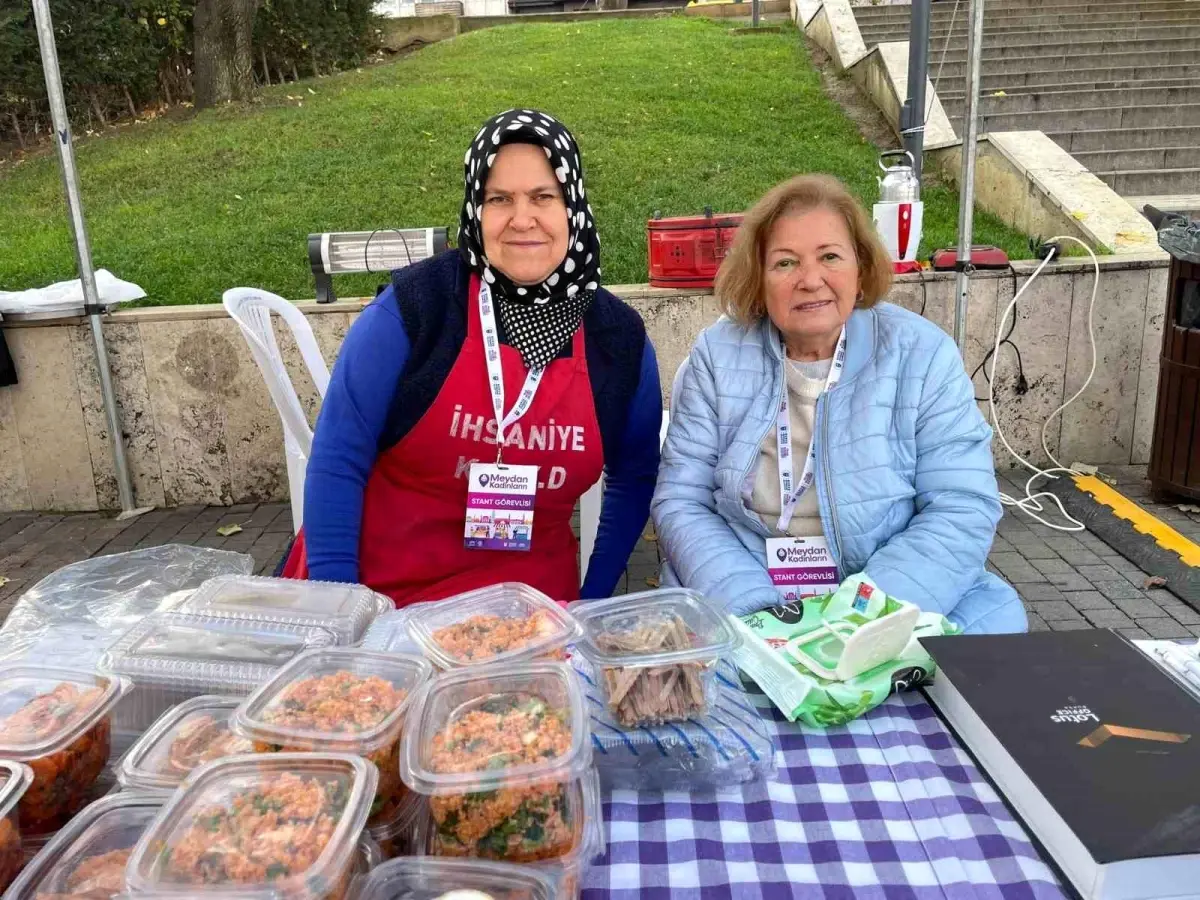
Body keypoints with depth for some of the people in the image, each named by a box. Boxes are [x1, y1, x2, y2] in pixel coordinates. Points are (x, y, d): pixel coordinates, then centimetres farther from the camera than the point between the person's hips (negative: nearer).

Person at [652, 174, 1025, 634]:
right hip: (745, 605, 0)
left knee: (995, 617, -23)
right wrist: (753, 608, -18)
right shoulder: (718, 355, -2)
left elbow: (962, 510, -8)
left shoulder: (923, 354, -4)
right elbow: (681, 501, -4)